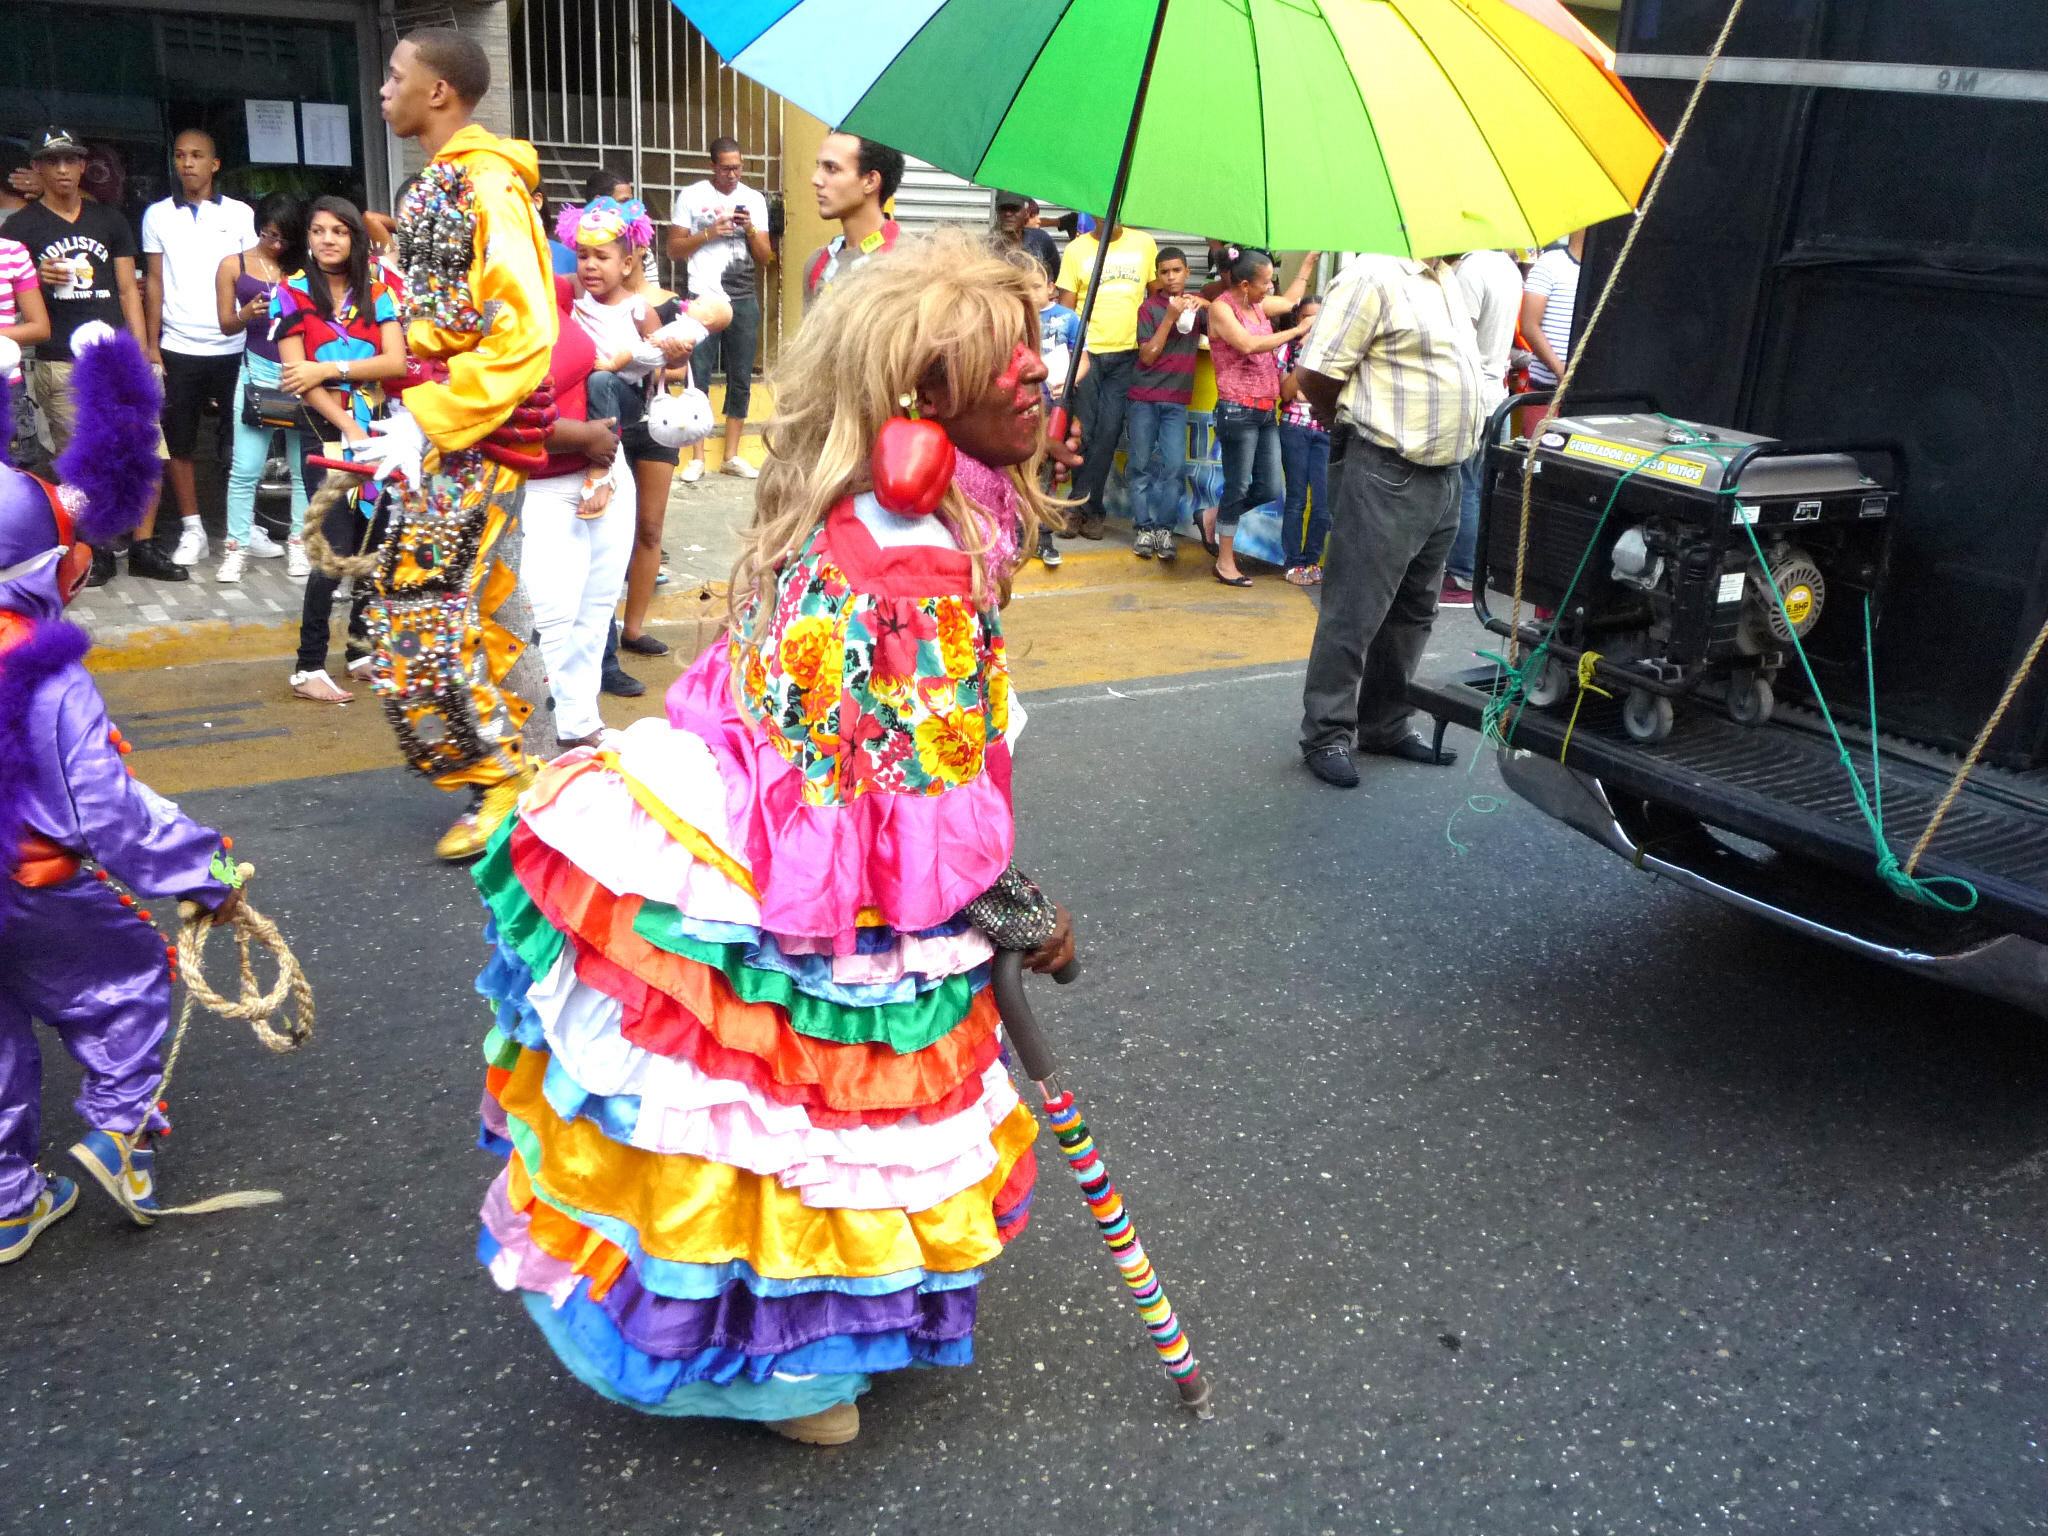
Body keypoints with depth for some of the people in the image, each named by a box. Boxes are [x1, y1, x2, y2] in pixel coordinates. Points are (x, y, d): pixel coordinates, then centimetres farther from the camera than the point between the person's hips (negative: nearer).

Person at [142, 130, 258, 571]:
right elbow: (154, 282, 9)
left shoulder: (241, 214, 6)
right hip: (177, 348, 1)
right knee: (178, 440, 2)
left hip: (232, 347, -1)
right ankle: (191, 531, 10)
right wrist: (151, 344, 2)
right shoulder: (158, 215, 9)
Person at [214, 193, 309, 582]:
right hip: (258, 371, 0)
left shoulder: (303, 267, 7)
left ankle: (299, 543, 13)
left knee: (303, 464, 3)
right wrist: (248, 314, -12)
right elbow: (226, 324, 8)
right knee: (245, 469, -3)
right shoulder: (234, 265, 7)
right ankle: (236, 547, 4)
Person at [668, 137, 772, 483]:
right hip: (704, 299, -2)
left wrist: (750, 230, -9)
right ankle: (697, 458, 4)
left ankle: (731, 456, 13)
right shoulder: (691, 196, 3)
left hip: (744, 302, 3)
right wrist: (708, 234, -11)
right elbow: (674, 250, 2)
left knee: (740, 380, 5)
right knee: (698, 379, -2)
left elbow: (765, 257, 9)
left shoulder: (754, 199, 9)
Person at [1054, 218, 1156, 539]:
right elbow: (1066, 305, 2)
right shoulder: (1077, 249, 3)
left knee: (1109, 432, -1)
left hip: (1127, 353, 1)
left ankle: (1082, 505, 7)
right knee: (1083, 432, -1)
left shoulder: (1144, 243, 7)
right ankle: (1088, 508, 9)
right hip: (1085, 352, -1)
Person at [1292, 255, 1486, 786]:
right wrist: (1356, 423, 1)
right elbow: (1315, 376, -17)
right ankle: (1327, 736, 9)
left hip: (1443, 475, 9)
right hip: (1387, 477, -9)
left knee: (1412, 611, 16)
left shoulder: (1446, 277, 14)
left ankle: (1384, 725, 28)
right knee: (1354, 613, -2)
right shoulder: (1372, 278, -14)